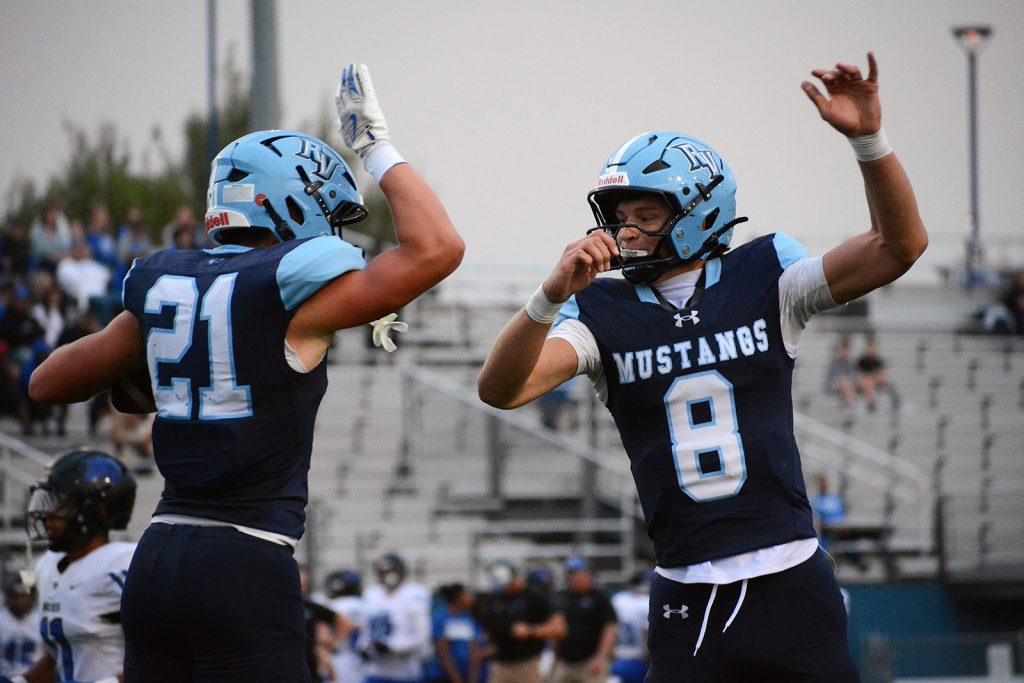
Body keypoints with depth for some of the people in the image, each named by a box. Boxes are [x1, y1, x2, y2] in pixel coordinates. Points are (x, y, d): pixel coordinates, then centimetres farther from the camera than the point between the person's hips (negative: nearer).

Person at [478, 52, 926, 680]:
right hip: (688, 599, 0)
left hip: (792, 581, 0)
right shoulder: (604, 313, 3)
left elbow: (900, 245, -4)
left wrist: (867, 138, -18)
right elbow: (501, 389, -11)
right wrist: (552, 295, -28)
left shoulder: (762, 281, 3)